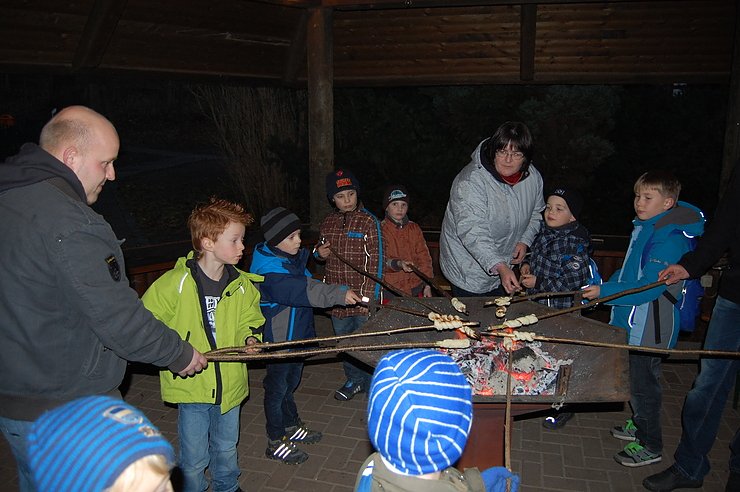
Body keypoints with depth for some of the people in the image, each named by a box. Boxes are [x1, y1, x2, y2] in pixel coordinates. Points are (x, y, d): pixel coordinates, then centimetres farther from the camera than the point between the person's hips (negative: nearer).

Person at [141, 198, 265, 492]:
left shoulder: (242, 285, -3)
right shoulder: (175, 283, -16)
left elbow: (250, 320, 12)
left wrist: (250, 337, -9)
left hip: (230, 384, 4)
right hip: (191, 386, -4)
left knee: (226, 449, 23)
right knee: (194, 460, 11)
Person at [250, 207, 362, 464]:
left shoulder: (294, 257, 4)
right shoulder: (269, 270, -27)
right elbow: (302, 291, -40)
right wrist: (340, 294, -44)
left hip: (297, 334, 9)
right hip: (278, 340, -9)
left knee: (290, 383, 23)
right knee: (277, 387, 7)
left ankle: (292, 426, 41)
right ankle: (276, 442, 22)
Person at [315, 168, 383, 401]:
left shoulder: (368, 221, -9)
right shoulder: (328, 223, 6)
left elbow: (375, 261, -11)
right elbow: (321, 251, 22)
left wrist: (369, 296, -17)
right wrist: (319, 253, -2)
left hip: (362, 297, -5)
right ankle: (354, 379, 37)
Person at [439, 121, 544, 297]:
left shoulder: (533, 177, -6)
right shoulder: (471, 182, -29)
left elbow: (535, 214, 13)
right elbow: (473, 233, -36)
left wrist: (525, 241, -5)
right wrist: (500, 267, -45)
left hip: (506, 265, 6)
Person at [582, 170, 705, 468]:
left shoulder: (670, 239, -23)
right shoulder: (643, 228, 7)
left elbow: (649, 287, -27)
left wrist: (605, 293, -27)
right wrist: (604, 287, 6)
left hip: (650, 327, -9)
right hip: (631, 322, 9)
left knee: (643, 382, 4)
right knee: (635, 378, 22)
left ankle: (650, 445, 21)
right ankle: (639, 425, 42)